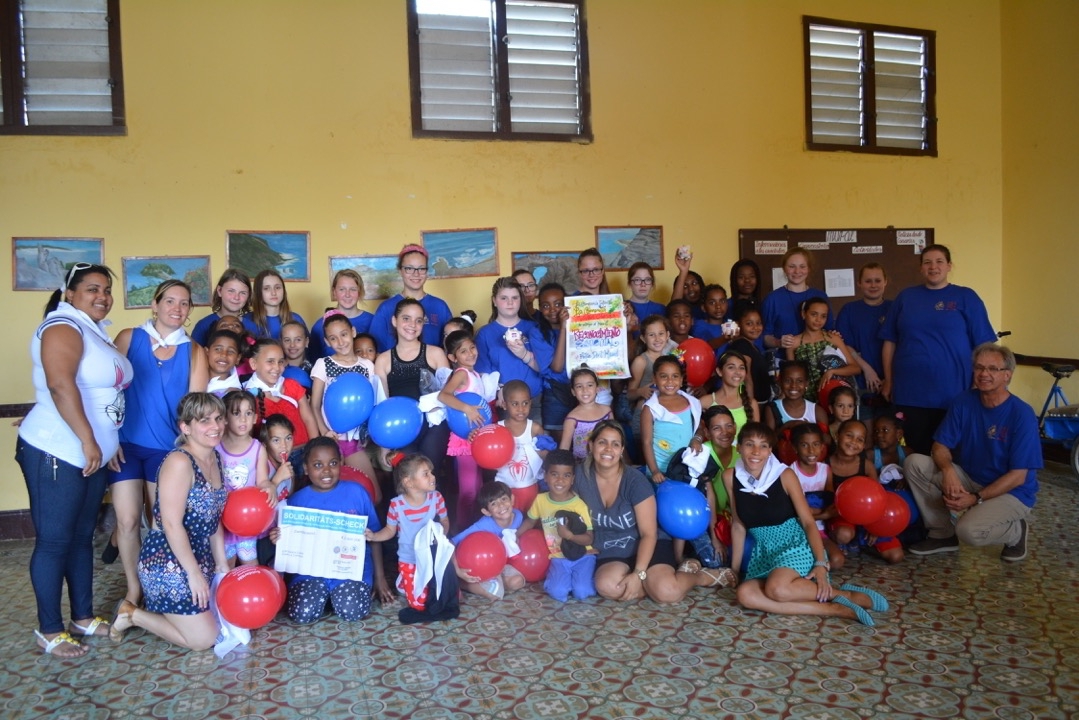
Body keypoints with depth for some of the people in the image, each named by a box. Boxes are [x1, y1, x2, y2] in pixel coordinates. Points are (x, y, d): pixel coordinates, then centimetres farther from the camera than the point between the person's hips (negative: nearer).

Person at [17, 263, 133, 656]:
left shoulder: (95, 331, 16)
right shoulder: (63, 328, -12)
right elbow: (61, 386, -25)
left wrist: (108, 442, 20)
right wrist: (88, 440, -26)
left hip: (92, 455, 9)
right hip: (56, 453, -9)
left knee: (82, 536, 15)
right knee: (54, 541, 0)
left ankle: (83, 617, 26)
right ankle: (49, 631, 10)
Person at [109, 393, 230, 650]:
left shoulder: (214, 458, 6)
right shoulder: (179, 462, -22)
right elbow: (172, 525, -23)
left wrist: (222, 564, 9)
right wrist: (194, 573, -19)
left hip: (198, 559, 9)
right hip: (168, 564, -9)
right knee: (204, 638, -3)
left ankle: (152, 607, 27)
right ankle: (132, 614, 12)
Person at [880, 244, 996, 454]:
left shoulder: (966, 297, 2)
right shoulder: (906, 297, 8)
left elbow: (983, 346, 0)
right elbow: (890, 342, 9)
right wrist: (888, 381, 5)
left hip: (953, 394, -2)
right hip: (909, 393, 2)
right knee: (917, 453, 10)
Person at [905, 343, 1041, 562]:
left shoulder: (1022, 415, -19)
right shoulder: (963, 402, -6)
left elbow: (1018, 476, -19)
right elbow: (941, 446, -3)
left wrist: (976, 499, -24)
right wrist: (948, 470, -26)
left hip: (1011, 492, -5)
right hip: (969, 478, 5)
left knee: (969, 530, -33)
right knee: (914, 463, -17)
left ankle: (1016, 531, 4)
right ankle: (943, 533, 0)